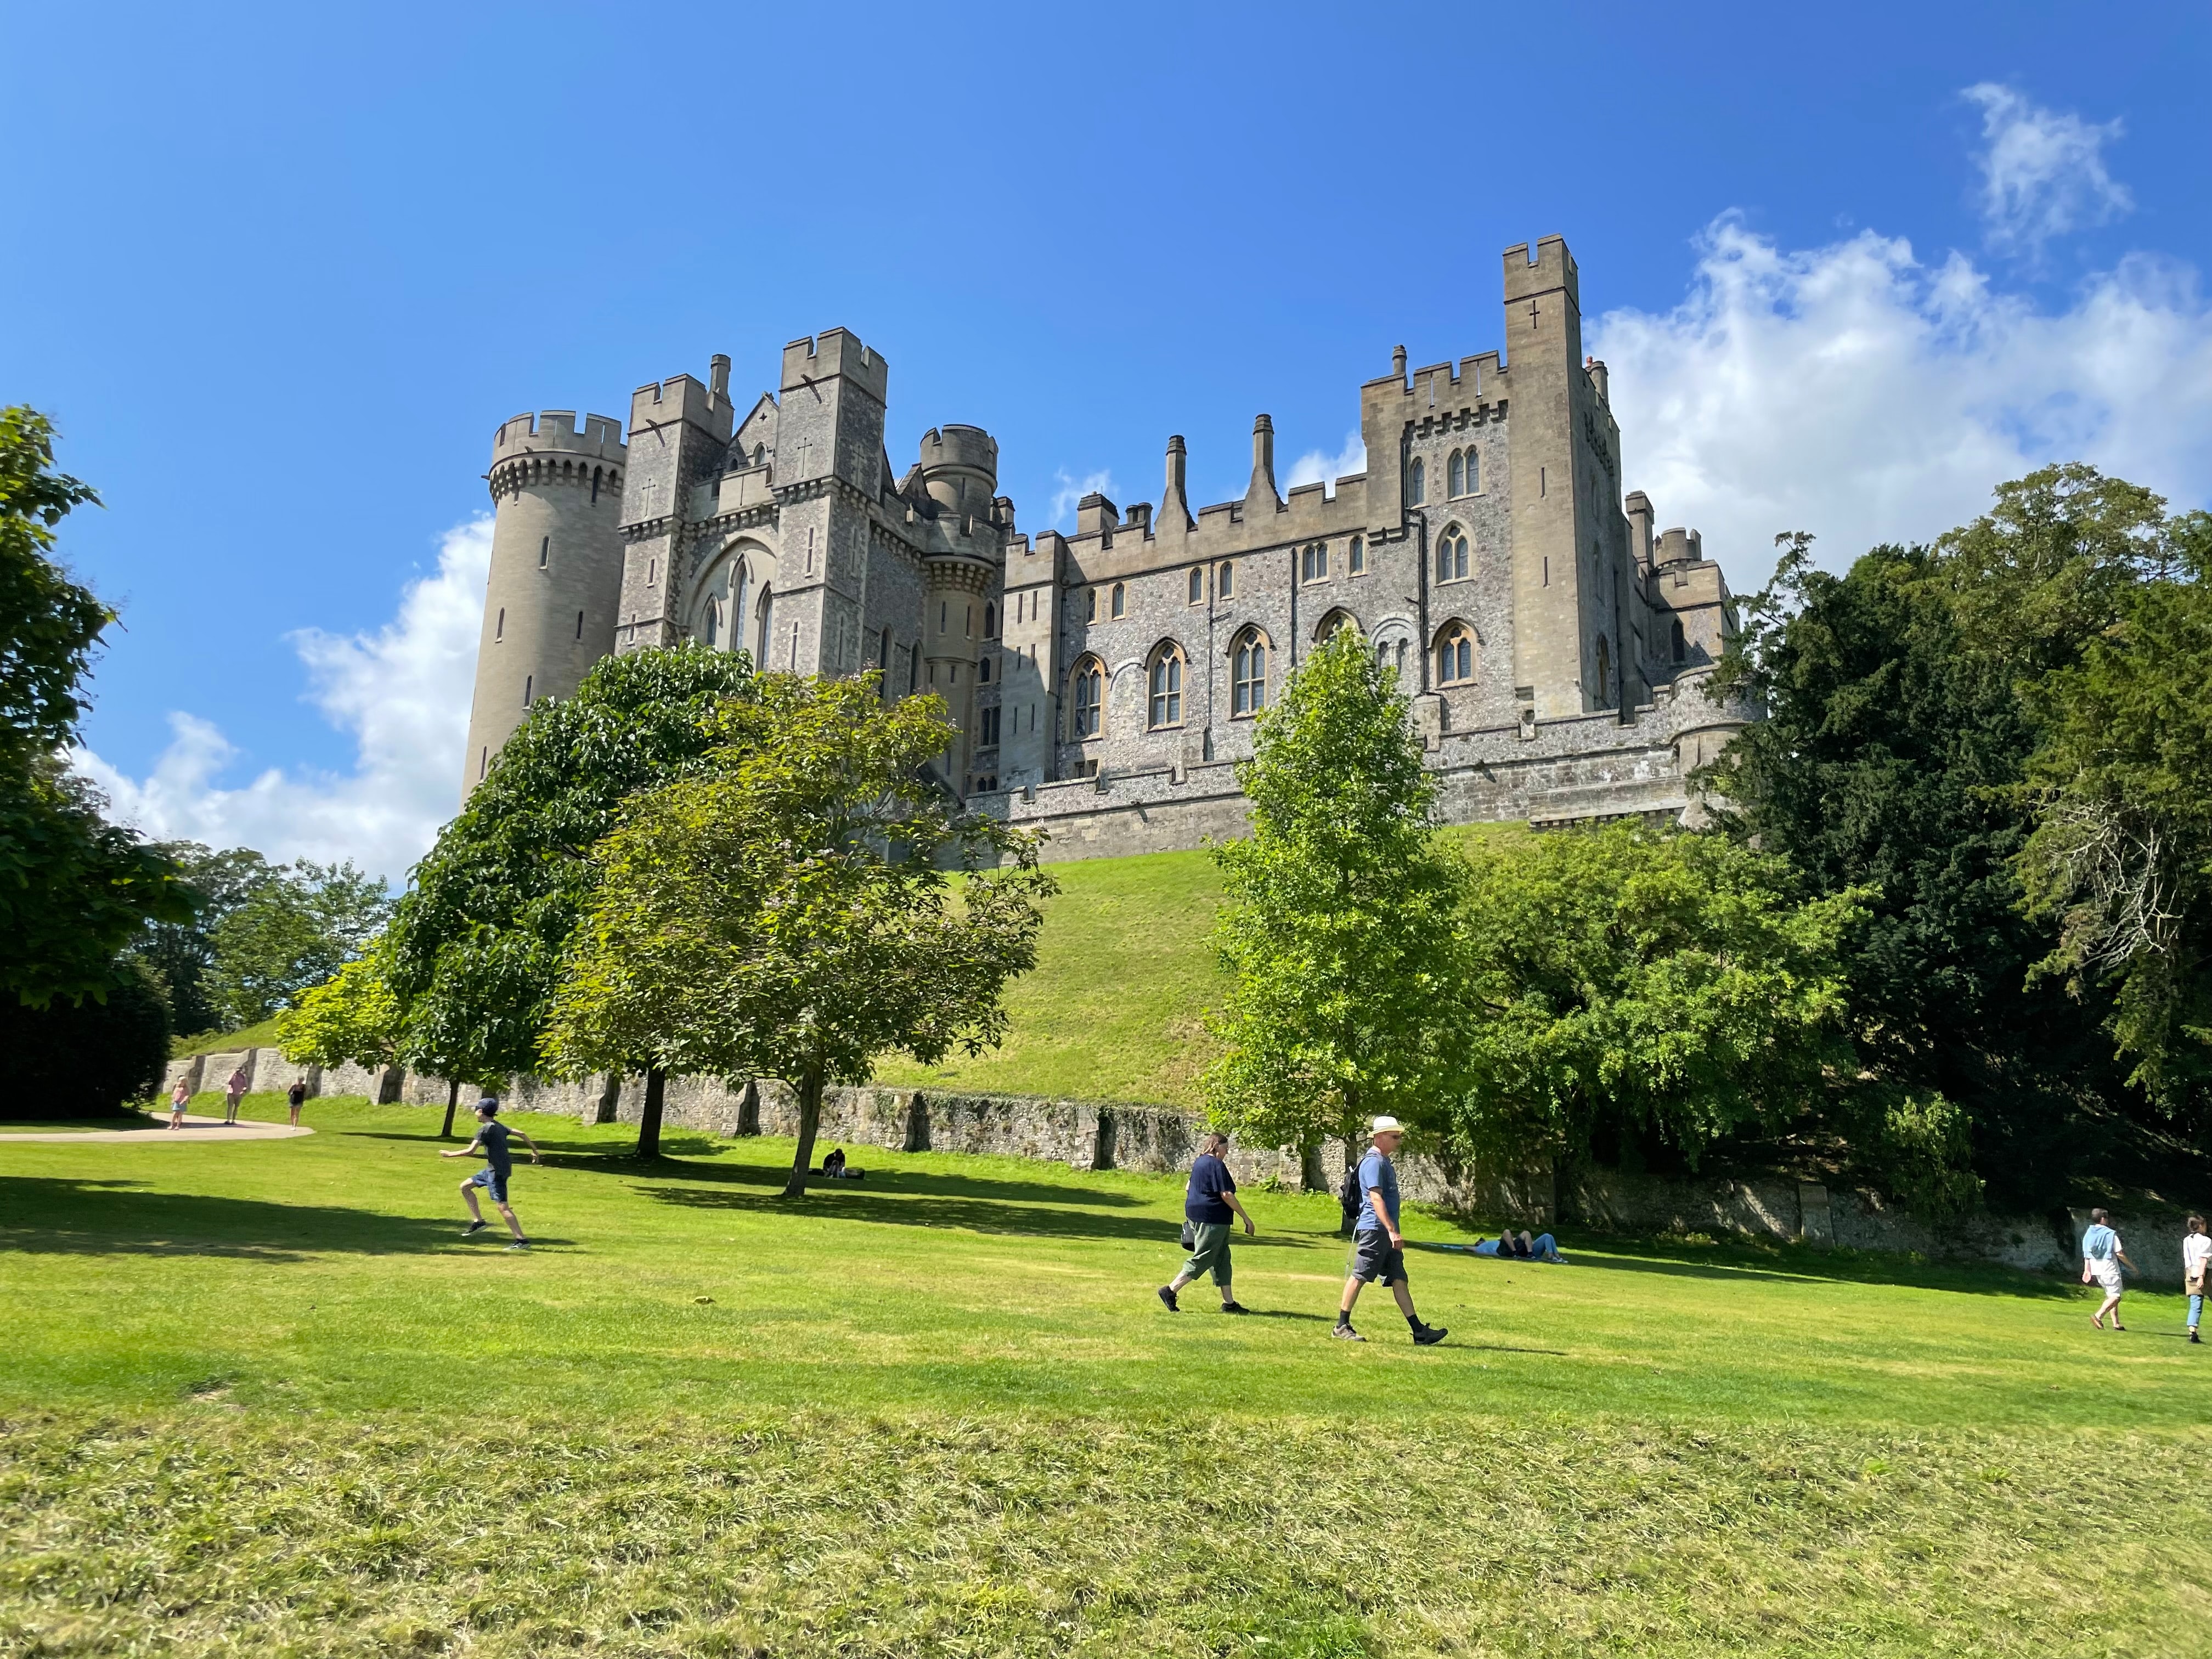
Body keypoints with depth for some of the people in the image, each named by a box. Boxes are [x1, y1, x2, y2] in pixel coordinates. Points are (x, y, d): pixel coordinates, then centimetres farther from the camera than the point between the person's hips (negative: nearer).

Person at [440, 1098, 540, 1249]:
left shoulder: (486, 1129, -14)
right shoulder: (499, 1126, 13)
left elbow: (470, 1151, -17)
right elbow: (520, 1134, 17)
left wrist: (449, 1154, -4)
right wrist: (534, 1150, 25)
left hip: (497, 1171, -10)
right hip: (492, 1169, 10)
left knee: (503, 1207, -11)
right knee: (465, 1187, 19)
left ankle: (522, 1241, -12)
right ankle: (478, 1221, 19)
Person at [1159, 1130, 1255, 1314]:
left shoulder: (1199, 1162, 14)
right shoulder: (1217, 1165, -15)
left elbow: (1188, 1188, 23)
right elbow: (1227, 1195, -19)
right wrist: (1246, 1218, -15)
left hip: (1196, 1216, 10)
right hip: (1212, 1219, -10)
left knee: (1222, 1259, 14)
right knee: (1202, 1259, -4)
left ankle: (1229, 1303, 17)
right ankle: (1170, 1291, -2)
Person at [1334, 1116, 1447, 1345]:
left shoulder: (1385, 1162, 19)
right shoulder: (1374, 1162, -13)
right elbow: (1376, 1199, -21)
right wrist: (1392, 1230, -25)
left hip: (1386, 1232, 10)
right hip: (1375, 1229, -10)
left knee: (1399, 1279, 7)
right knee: (1360, 1276, -4)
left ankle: (1419, 1331, 7)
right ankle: (1342, 1326, 2)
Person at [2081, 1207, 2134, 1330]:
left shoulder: (2088, 1234, 8)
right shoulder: (2111, 1234, -10)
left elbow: (2086, 1254, 6)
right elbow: (2120, 1253, -10)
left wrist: (2087, 1270, 7)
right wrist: (2131, 1266, 4)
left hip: (2096, 1270, 7)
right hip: (2110, 1269, -7)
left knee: (2111, 1295, 17)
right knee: (2115, 1297, -6)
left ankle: (2116, 1323, 16)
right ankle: (2098, 1316, -24)